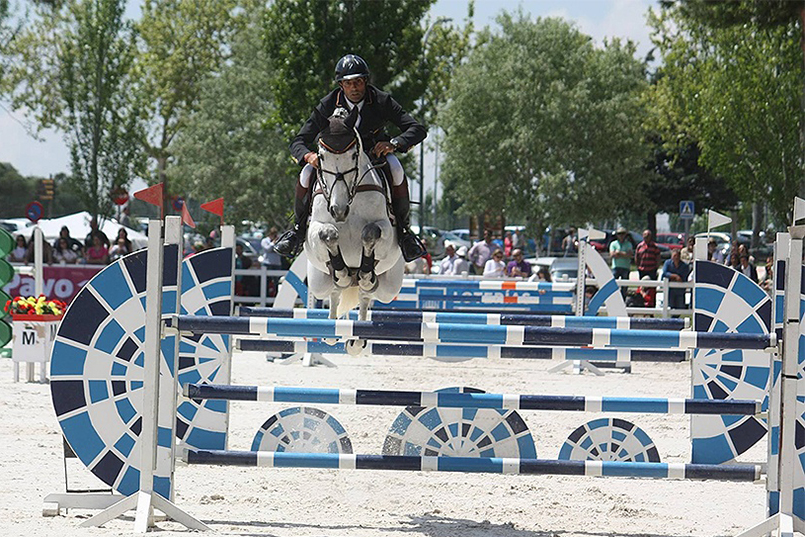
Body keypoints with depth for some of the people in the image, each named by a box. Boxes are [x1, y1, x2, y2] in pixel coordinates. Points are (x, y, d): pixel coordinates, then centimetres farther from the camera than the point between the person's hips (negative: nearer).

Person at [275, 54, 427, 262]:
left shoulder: (382, 101, -20)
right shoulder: (327, 106, -17)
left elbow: (417, 130, -23)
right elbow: (298, 142, -14)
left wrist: (394, 143, -43)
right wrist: (308, 155, -39)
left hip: (375, 150, -1)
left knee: (396, 170, -35)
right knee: (307, 173, -28)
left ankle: (403, 229, -18)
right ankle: (299, 228, -4)